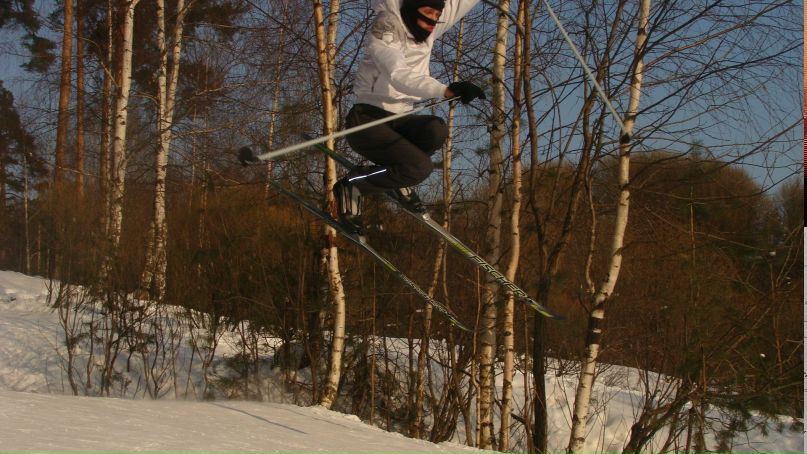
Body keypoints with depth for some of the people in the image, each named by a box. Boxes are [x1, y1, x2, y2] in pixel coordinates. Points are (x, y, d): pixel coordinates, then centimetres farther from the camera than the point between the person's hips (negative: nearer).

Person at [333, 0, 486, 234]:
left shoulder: (426, 29, 5)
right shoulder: (385, 34, -17)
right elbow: (401, 77, -35)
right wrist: (447, 90, -49)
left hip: (398, 120, 7)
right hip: (366, 119, -7)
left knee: (436, 130, -26)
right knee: (420, 168, -27)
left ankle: (400, 179, 1)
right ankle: (351, 185, -7)